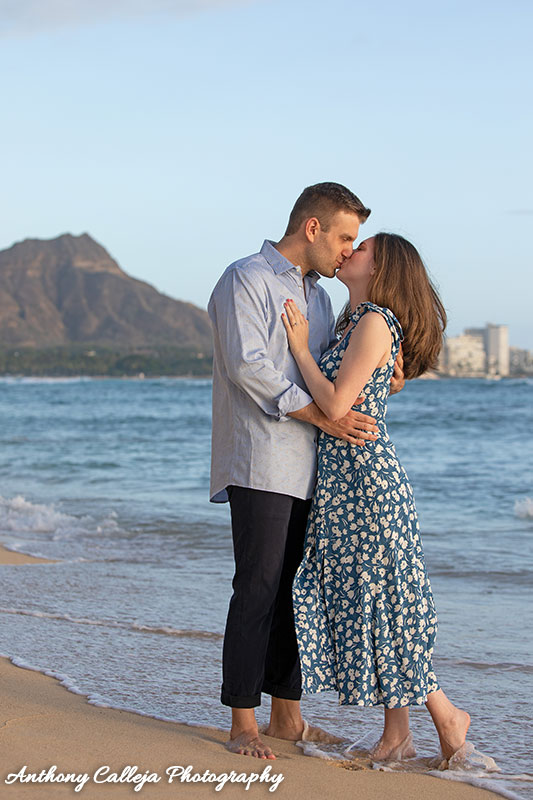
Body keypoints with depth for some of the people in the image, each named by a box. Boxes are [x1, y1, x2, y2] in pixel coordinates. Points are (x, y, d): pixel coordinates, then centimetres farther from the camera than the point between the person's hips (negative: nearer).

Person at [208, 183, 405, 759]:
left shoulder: (317, 295, 21)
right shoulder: (246, 280, -5)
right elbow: (249, 369, -16)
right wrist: (324, 417, -19)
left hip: (310, 469, 8)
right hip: (261, 465, -8)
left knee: (299, 589, 8)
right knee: (259, 589, -8)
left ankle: (286, 714, 15)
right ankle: (243, 723, -2)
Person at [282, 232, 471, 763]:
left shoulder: (375, 322, -13)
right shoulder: (359, 323, 16)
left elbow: (336, 404, -19)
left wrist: (300, 348, -10)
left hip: (364, 479, -10)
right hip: (344, 479, 10)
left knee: (377, 602, -3)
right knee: (359, 599, 9)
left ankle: (446, 714, 11)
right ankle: (397, 734, 13)